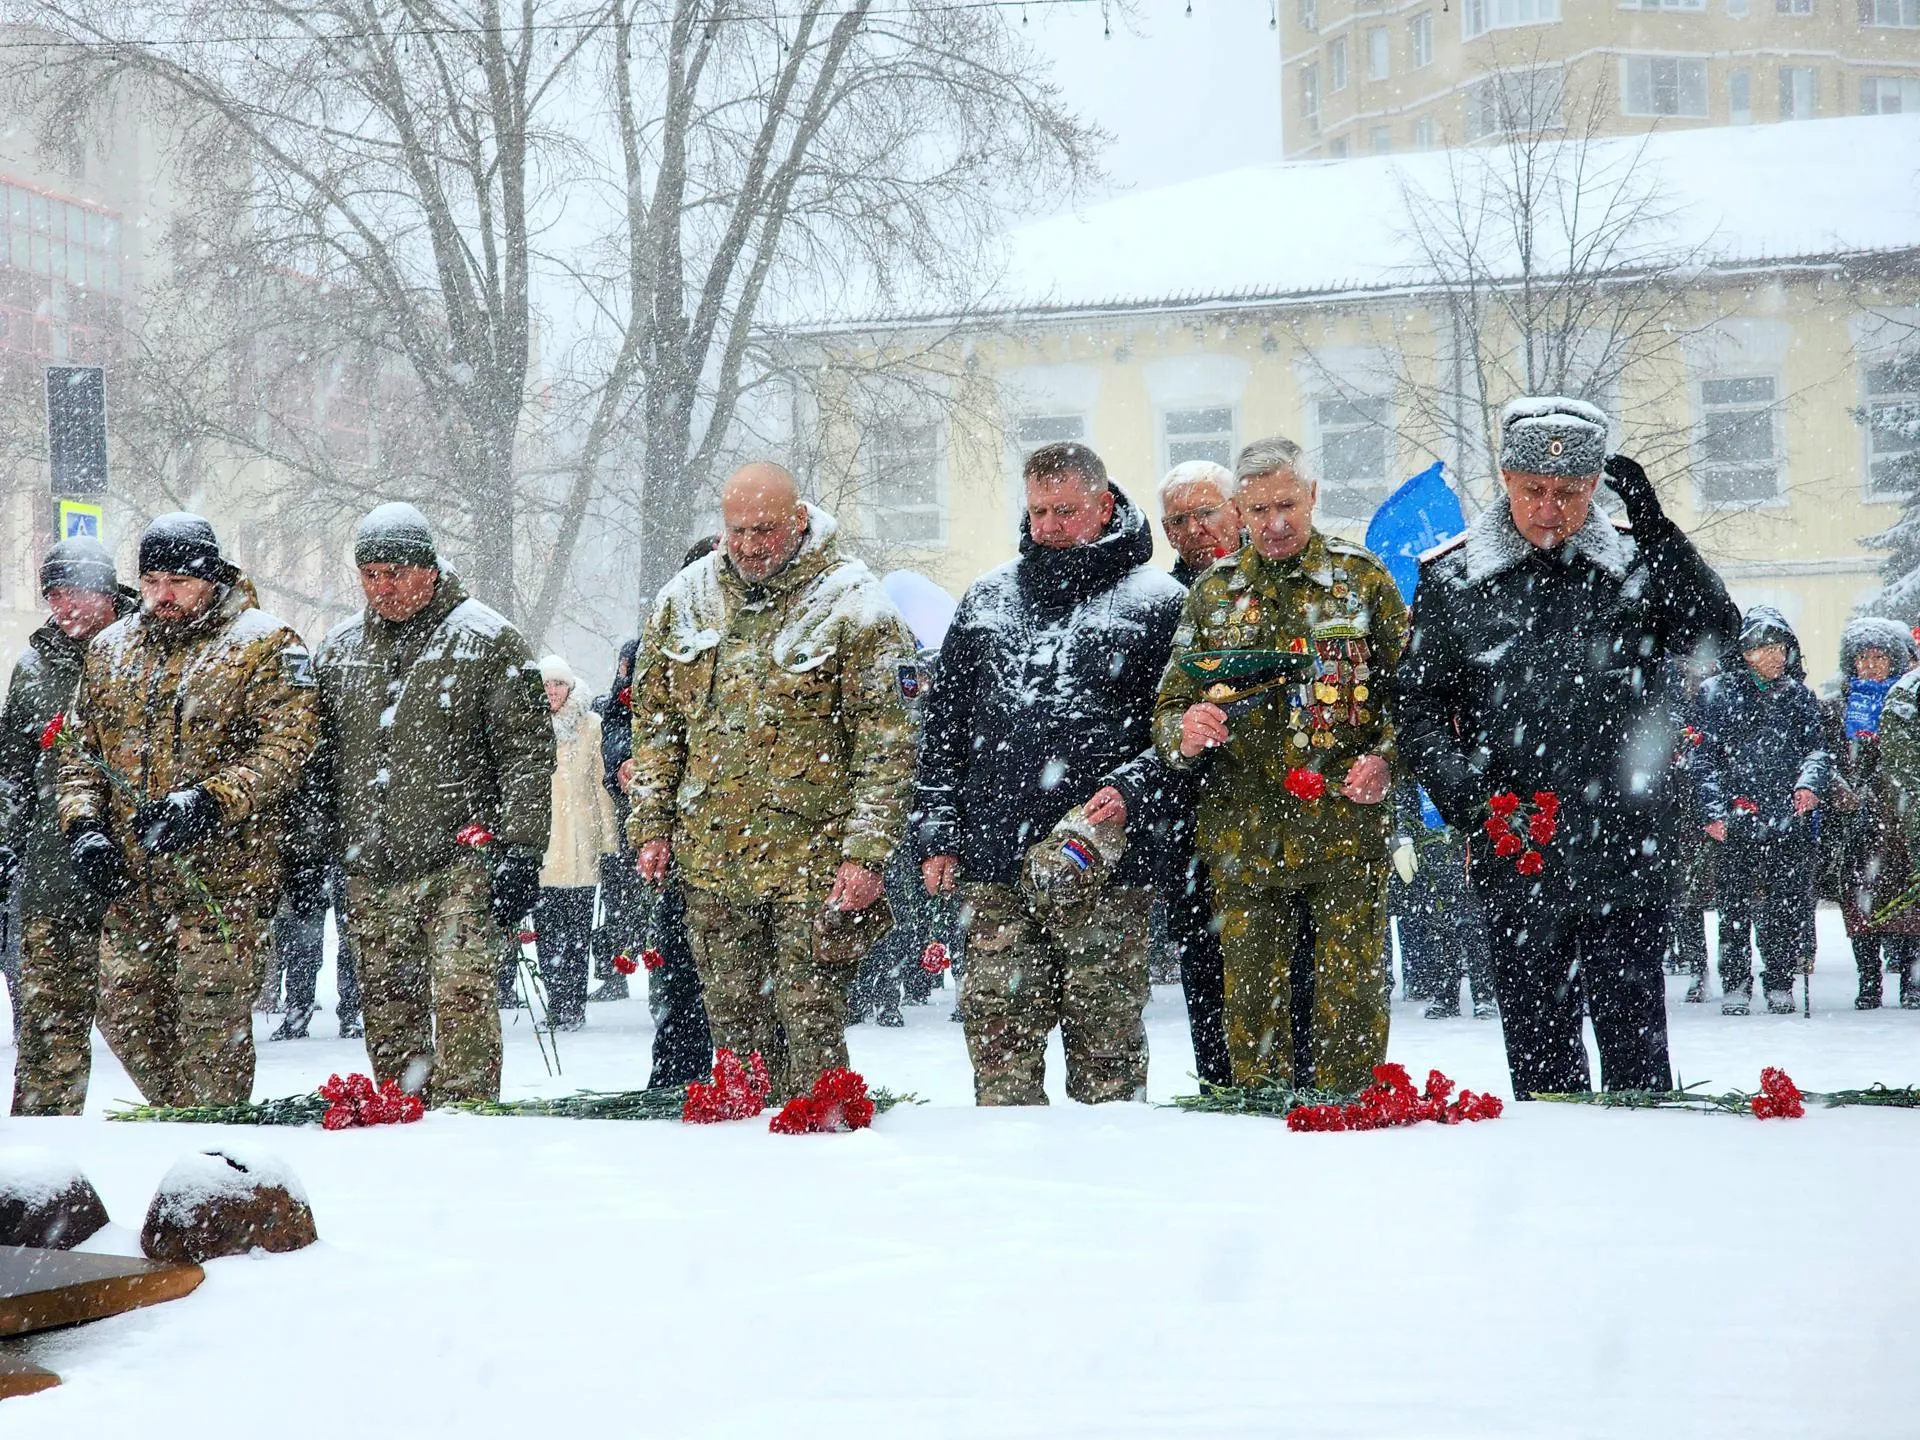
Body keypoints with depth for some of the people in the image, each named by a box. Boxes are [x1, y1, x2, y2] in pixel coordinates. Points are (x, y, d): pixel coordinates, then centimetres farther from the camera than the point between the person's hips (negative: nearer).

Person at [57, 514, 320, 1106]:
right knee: (123, 1010, 8)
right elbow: (81, 750, 16)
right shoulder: (109, 650, 16)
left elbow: (285, 748, -12)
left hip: (223, 874, -6)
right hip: (131, 875, 6)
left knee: (211, 1019, -6)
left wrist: (208, 803, -24)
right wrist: (83, 825, -2)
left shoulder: (264, 646, -2)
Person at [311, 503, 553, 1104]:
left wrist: (519, 851, -10)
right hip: (369, 872, 5)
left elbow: (527, 753, -3)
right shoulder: (338, 649, 15)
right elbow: (317, 757, 21)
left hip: (461, 861, -5)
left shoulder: (486, 641, 0)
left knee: (463, 999, -14)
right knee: (388, 1014, 7)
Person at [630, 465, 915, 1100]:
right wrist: (651, 826, 10)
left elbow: (887, 742, -8)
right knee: (735, 1027, 9)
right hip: (711, 858, 5)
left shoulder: (852, 605, -6)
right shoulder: (683, 600, 9)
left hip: (813, 860, -5)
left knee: (811, 1024, -7)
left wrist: (866, 852, -14)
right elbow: (655, 723, 18)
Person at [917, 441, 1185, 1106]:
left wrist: (1130, 794, -17)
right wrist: (937, 831, 10)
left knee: (1105, 1040, -1)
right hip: (993, 862, 4)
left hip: (1104, 864, -3)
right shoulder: (987, 599, 15)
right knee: (998, 1029, 1)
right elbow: (945, 721, 18)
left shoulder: (1157, 604, 3)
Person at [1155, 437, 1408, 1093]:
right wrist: (1185, 731, -10)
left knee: (1352, 1000, -2)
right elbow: (1169, 704, 13)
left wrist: (1386, 759, -10)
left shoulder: (1362, 578, 6)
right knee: (1253, 1004, 4)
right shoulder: (1213, 591, 12)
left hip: (1347, 830, -2)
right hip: (1243, 837, 2)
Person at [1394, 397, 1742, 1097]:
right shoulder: (1453, 579, 7)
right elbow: (1416, 702, 7)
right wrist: (1462, 789, -9)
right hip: (1513, 851, 1)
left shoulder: (1636, 566, 7)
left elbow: (1715, 631, -7)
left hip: (1626, 844, -1)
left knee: (1631, 1022, -3)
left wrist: (1655, 529, -16)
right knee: (1535, 1024, 5)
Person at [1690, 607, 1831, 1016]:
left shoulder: (1800, 697, 13)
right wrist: (1713, 810, -8)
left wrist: (1810, 783, -10)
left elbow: (1816, 749, 12)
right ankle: (1735, 986, 7)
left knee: (1787, 906, 1)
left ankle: (1779, 984, 11)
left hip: (1789, 819, 2)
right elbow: (1704, 757, 2)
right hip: (1735, 818, -2)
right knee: (1735, 906, -2)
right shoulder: (1717, 694, 5)